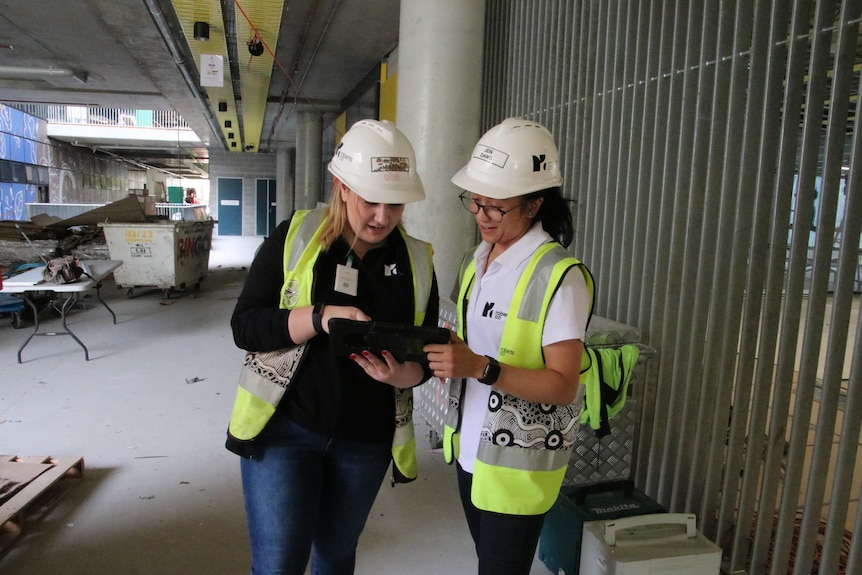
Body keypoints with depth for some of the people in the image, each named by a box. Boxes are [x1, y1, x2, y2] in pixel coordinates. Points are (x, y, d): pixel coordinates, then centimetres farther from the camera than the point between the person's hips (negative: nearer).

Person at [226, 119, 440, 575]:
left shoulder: (417, 262, -1)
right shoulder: (295, 237, -8)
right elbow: (244, 325, -11)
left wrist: (402, 374, -19)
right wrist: (320, 316, -27)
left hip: (367, 438, 3)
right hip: (283, 426, -2)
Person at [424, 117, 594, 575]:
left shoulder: (559, 276, -19)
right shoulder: (477, 260, 5)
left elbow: (562, 386, -21)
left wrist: (479, 368, -30)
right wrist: (442, 354, -1)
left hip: (517, 463, -7)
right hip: (470, 447, 7)